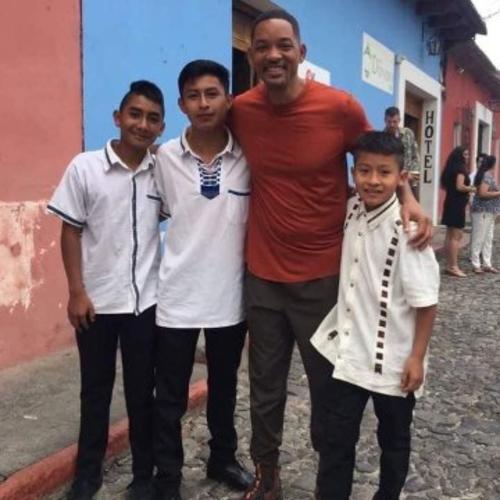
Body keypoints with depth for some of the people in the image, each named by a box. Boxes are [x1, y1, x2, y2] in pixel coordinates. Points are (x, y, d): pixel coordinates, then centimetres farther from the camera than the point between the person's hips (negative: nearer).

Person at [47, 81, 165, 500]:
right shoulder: (85, 167, -6)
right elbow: (70, 233, -3)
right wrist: (77, 292, -6)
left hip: (146, 300, 1)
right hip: (97, 300, -1)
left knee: (142, 391, 11)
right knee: (95, 390, 13)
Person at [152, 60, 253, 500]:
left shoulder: (249, 156, -5)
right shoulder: (165, 157, -5)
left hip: (230, 294, 1)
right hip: (178, 294, -1)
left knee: (224, 387, 20)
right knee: (170, 397, 8)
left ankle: (222, 459, 42)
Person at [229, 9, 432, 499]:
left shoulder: (341, 107, -12)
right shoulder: (240, 111, -4)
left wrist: (407, 199, -13)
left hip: (323, 276, -2)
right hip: (261, 275, 3)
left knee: (327, 385, 13)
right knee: (265, 385, 15)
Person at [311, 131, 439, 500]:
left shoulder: (406, 229, -20)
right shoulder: (352, 210, -3)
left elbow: (426, 300, -16)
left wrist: (417, 357, -14)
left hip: (393, 359, -4)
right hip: (347, 351, 5)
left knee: (394, 440, 19)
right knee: (335, 440, 11)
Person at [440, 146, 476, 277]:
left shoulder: (451, 168, 14)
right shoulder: (460, 168, -13)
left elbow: (444, 185, 21)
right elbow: (460, 186, -23)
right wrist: (472, 189, -8)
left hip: (450, 202, 9)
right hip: (457, 204, -9)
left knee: (450, 235, 11)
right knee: (456, 236, -7)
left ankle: (449, 265, 15)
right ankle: (453, 267, -7)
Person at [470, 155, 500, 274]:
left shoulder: (487, 175, 14)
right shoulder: (487, 175, -15)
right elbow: (483, 193, -23)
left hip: (489, 212, 10)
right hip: (482, 211, -10)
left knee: (488, 239, 11)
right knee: (479, 238, -4)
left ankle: (487, 264, 16)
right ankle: (476, 265, 1)